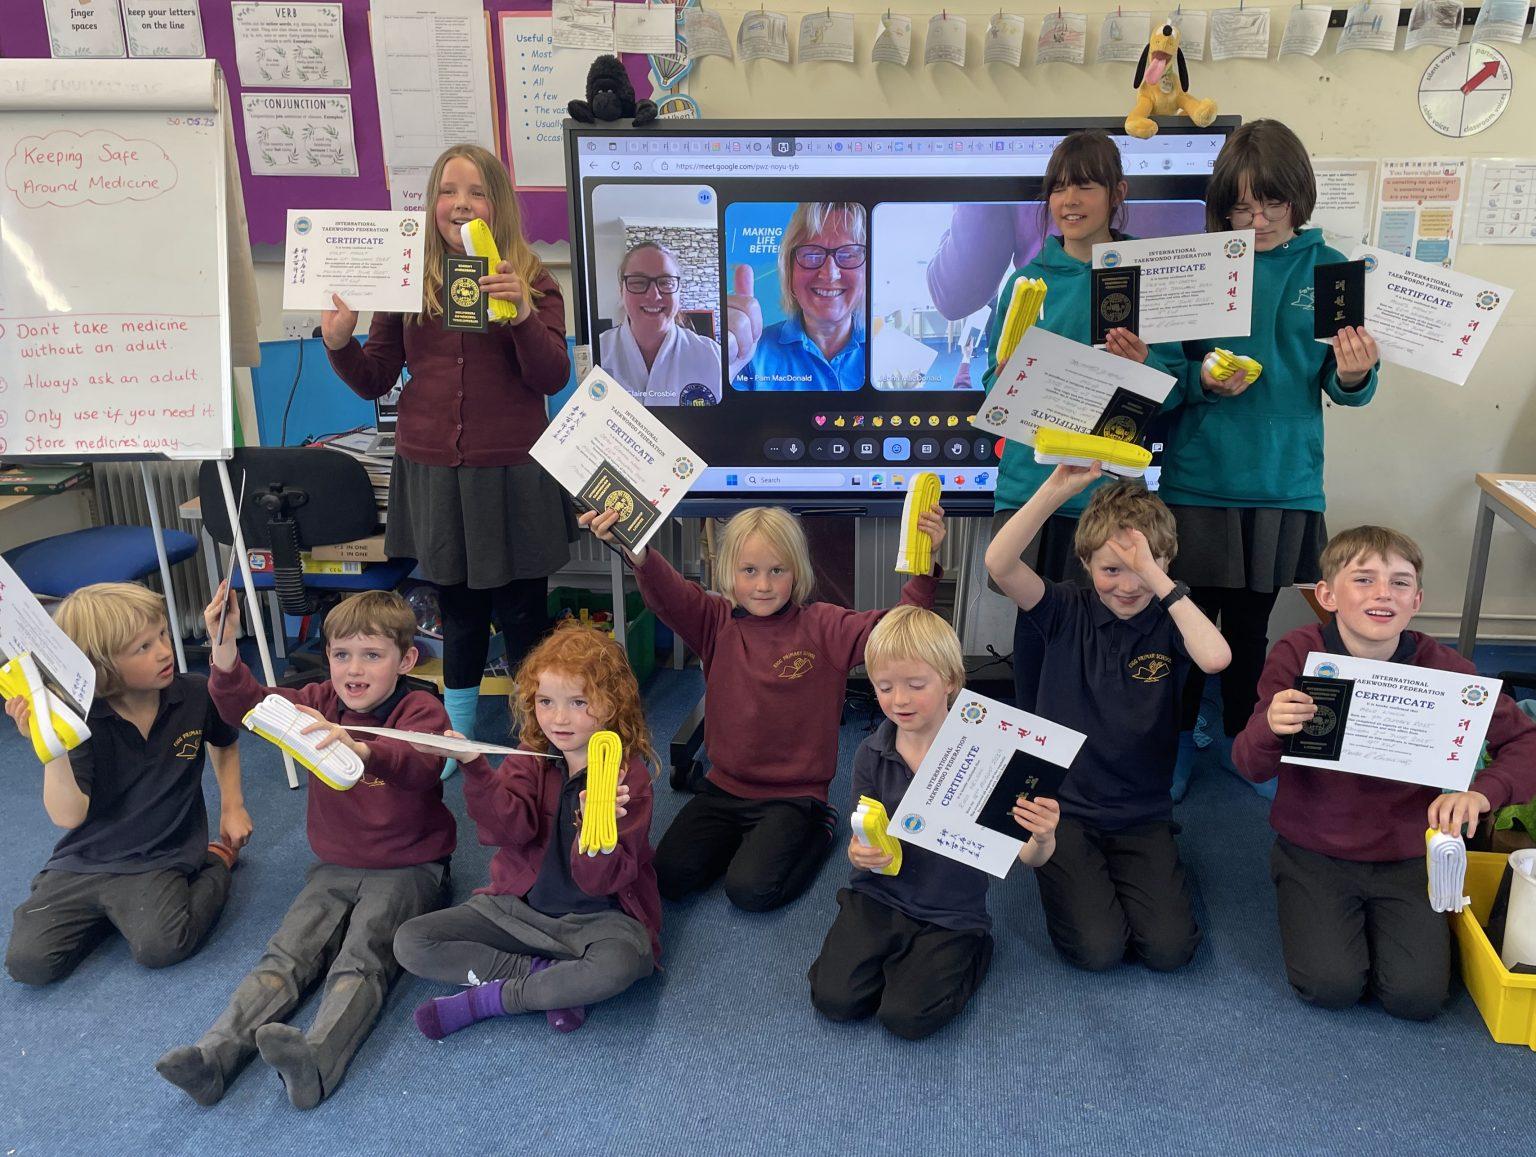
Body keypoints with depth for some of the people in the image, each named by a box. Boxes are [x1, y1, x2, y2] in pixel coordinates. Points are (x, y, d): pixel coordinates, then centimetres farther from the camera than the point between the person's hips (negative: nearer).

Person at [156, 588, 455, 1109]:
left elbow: (420, 765, -34)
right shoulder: (320, 702, 7)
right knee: (285, 953, -14)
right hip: (334, 868, 6)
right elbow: (249, 705, -5)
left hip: (408, 868, -5)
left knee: (363, 956, -27)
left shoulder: (421, 710, -11)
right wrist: (225, 647, -24)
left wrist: (361, 749, -55)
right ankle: (215, 1054, -26)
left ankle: (317, 1058, -48)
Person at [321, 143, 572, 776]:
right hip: (432, 470, 3)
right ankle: (456, 738, 31)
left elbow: (553, 378, -11)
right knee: (458, 608, 15)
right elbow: (375, 380, 8)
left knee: (521, 611, 3)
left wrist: (524, 313, -26)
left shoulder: (532, 280, -1)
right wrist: (340, 341, -11)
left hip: (511, 472, -2)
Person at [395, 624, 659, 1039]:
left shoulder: (629, 776, -12)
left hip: (598, 915, -4)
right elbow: (510, 828, -20)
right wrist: (474, 768, -35)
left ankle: (485, 999, -18)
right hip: (519, 907, 4)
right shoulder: (528, 762, 0)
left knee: (619, 964, -38)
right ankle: (543, 974, -14)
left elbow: (600, 882, -16)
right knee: (411, 943, -10)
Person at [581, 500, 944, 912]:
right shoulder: (716, 621, -4)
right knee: (669, 876, -7)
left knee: (750, 890, -17)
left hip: (793, 795, -3)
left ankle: (817, 831, 11)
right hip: (725, 786, 3)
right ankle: (743, 835, 19)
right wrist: (637, 553, -45)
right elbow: (668, 594, -23)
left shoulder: (823, 627, -8)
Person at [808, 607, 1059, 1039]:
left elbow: (1027, 856, -11)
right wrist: (858, 854, -23)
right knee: (834, 999, -13)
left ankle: (960, 958, 12)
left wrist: (1042, 839, -35)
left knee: (908, 1016, -19)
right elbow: (866, 838, 2)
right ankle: (889, 955, 17)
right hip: (880, 896, 3)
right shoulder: (872, 755, -4)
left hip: (950, 914, -3)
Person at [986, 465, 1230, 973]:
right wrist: (1057, 488, -32)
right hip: (1064, 805, -1)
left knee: (1170, 948, -11)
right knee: (1096, 948, -13)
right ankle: (1071, 871, 19)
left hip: (1143, 813, 2)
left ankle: (1109, 870, 19)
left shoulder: (1168, 621, -5)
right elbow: (999, 563, -24)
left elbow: (1214, 657, -29)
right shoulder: (1068, 612, -6)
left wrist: (1156, 577, -28)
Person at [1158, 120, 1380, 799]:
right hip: (1199, 479, -1)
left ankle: (1240, 739, 35)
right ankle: (1177, 738, 27)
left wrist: (1353, 376, -20)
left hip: (1284, 481, 2)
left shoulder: (1329, 269, 1)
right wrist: (1204, 380, -22)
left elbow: (1344, 388, 2)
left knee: (1251, 622, 14)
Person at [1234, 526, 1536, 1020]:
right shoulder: (1297, 655, -15)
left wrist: (1483, 791, -25)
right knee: (1332, 986, -14)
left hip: (1407, 856, 2)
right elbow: (1252, 766, -15)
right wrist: (1269, 728, -40)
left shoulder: (1442, 667, -11)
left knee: (1417, 996, -8)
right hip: (1314, 852, -1)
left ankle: (1377, 914, 22)